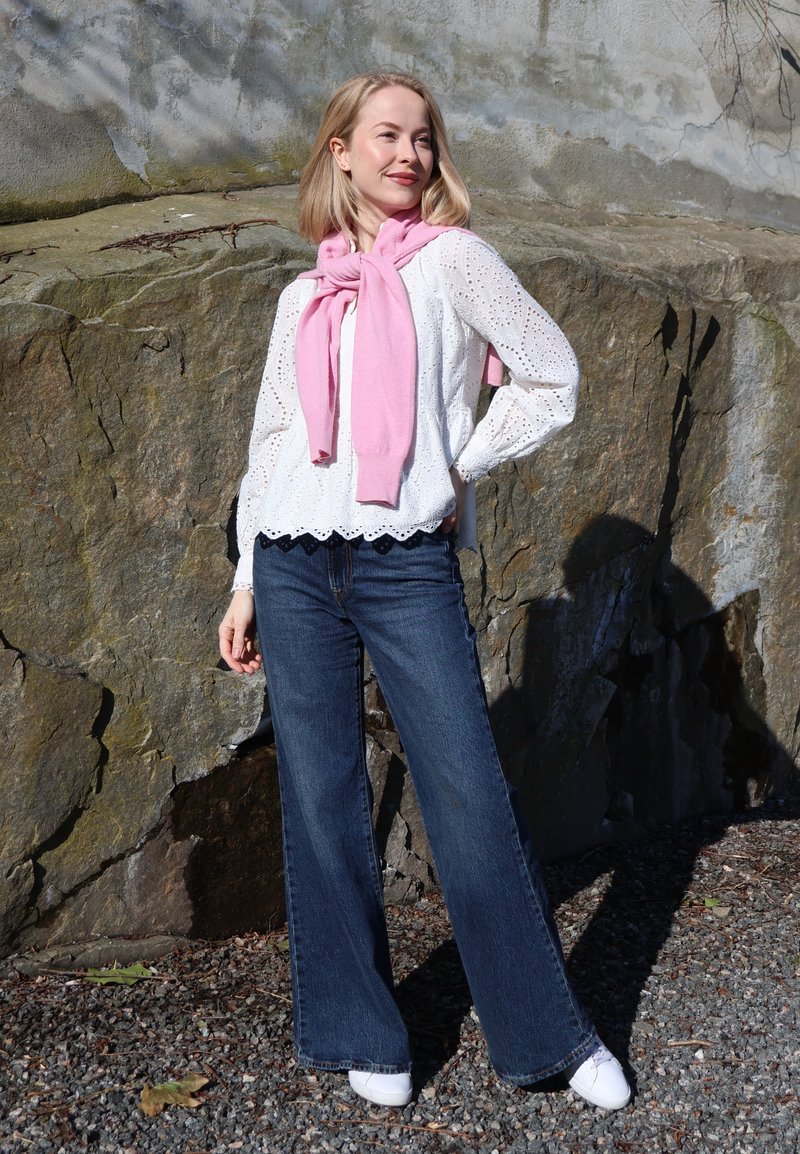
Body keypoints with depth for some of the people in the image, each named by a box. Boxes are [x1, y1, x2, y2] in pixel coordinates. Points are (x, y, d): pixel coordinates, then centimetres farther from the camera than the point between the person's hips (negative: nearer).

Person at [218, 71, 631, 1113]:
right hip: (296, 567, 4)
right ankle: (361, 1035, 22)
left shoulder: (451, 260, 4)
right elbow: (271, 442, 16)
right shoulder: (303, 296, 14)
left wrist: (458, 470, 1)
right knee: (323, 806, 6)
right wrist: (246, 586, 13)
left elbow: (553, 380, 3)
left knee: (474, 802, -3)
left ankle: (553, 1033, 15)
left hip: (409, 567, -3)